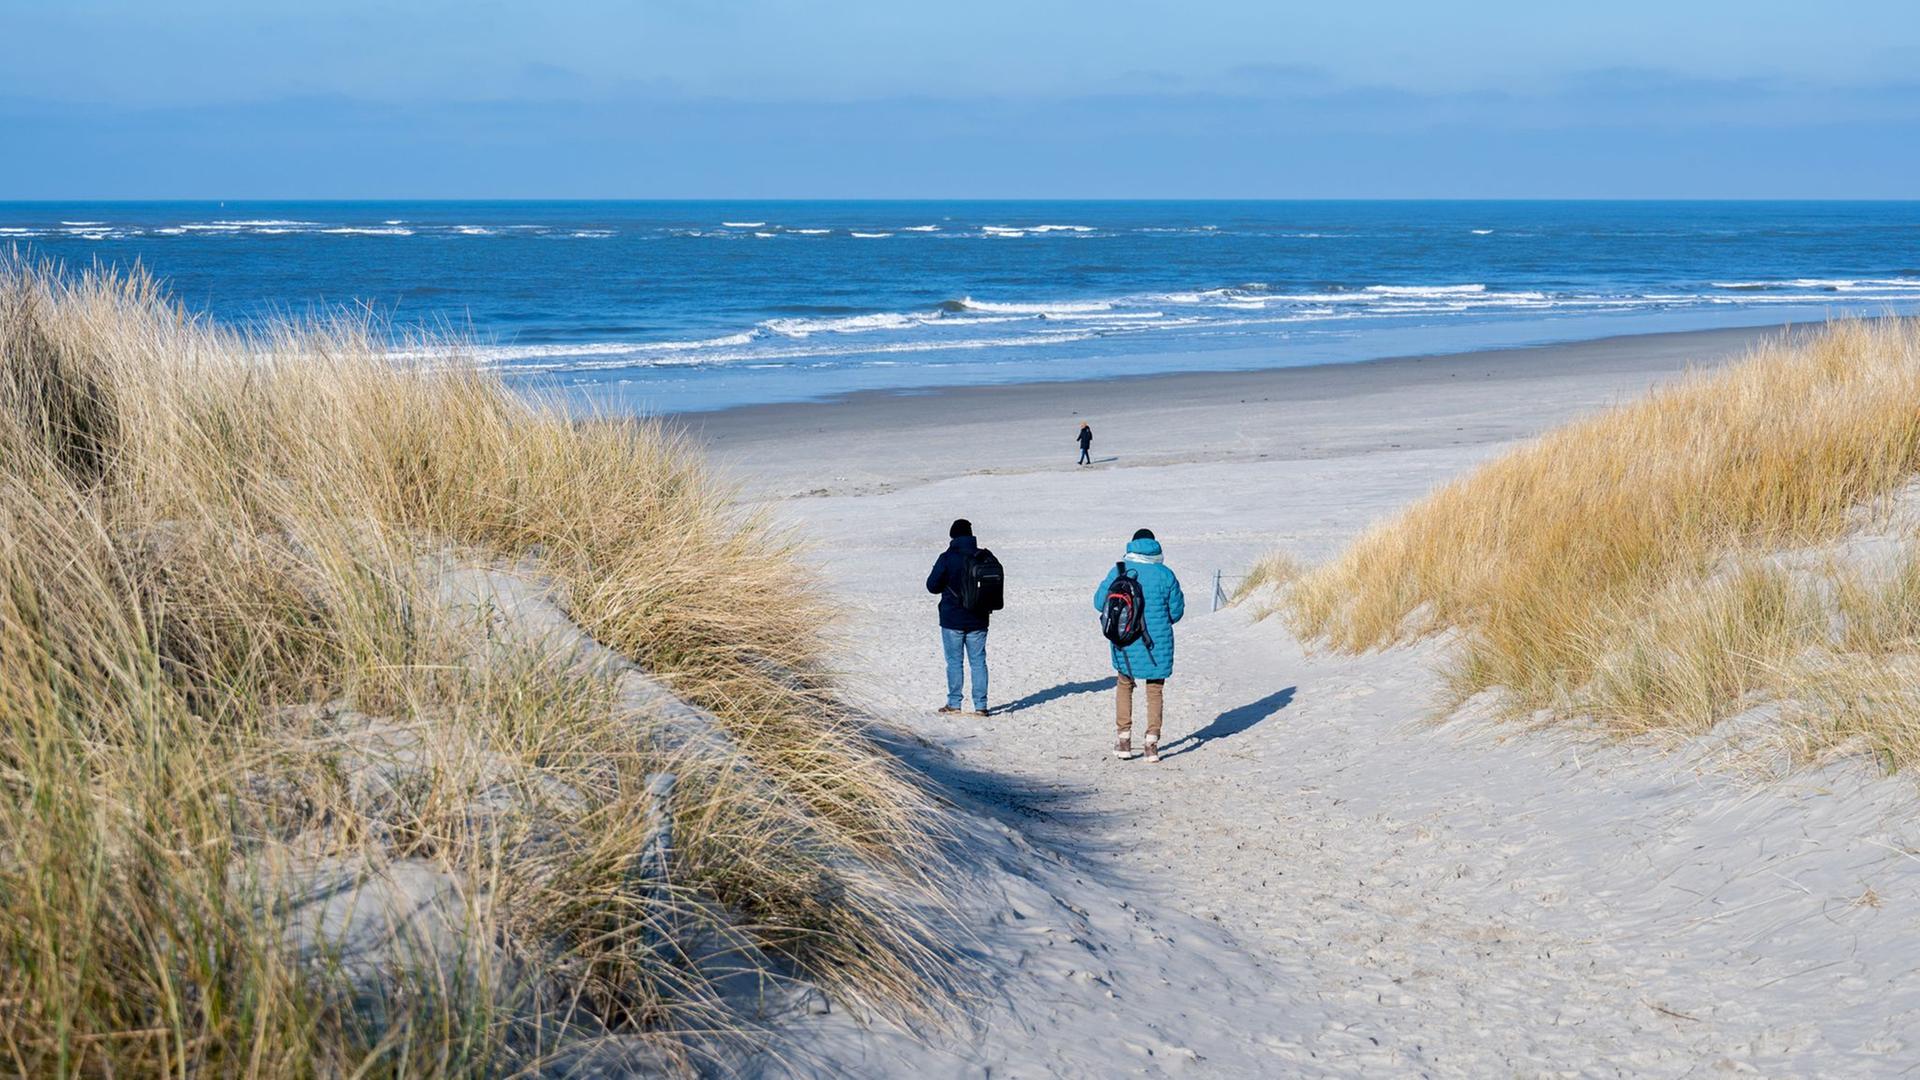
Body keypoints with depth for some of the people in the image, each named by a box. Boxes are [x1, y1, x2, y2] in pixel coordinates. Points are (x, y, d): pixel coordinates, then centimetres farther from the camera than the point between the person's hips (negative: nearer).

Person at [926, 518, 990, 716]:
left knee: (954, 661, 7)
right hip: (978, 620, 3)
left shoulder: (947, 558, -12)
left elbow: (932, 585, -9)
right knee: (978, 662, 7)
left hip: (952, 619, -3)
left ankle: (954, 704, 10)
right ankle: (980, 705, 5)